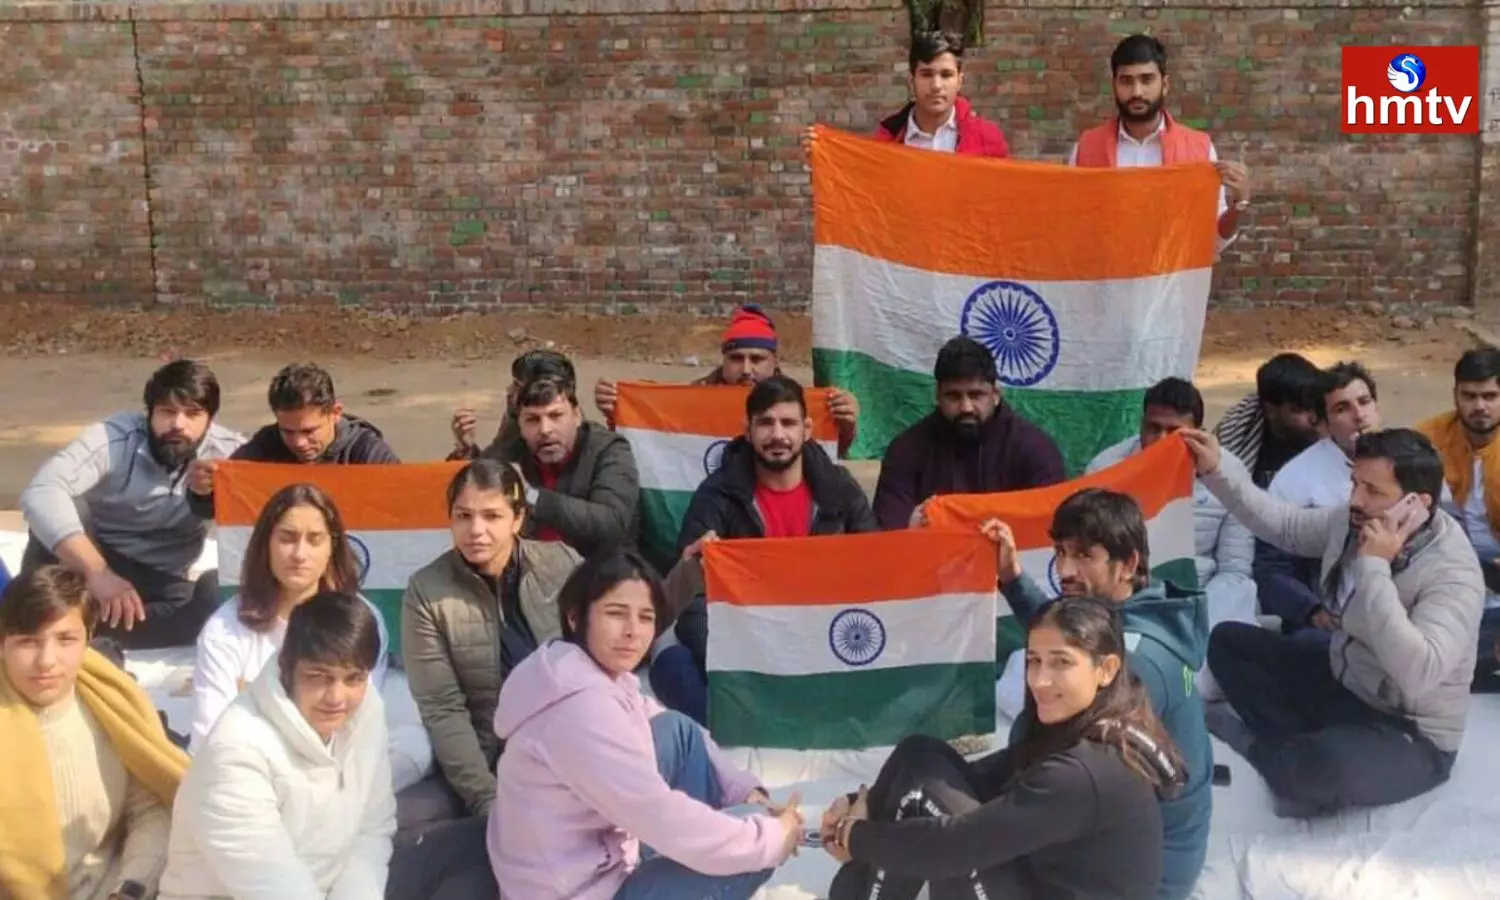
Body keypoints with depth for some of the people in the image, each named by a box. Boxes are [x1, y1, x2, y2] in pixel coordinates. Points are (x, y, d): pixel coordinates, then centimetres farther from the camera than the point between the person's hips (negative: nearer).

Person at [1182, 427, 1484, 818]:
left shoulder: (1453, 574, -29)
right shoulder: (1354, 520, -7)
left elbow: (1416, 675, -42)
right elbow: (1283, 525, 10)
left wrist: (1374, 567, -38)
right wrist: (1215, 471, 0)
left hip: (1411, 735, -8)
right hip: (1341, 681, 8)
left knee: (1329, 767, -39)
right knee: (1227, 640, 6)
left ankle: (1254, 744, -4)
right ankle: (1306, 749, -10)